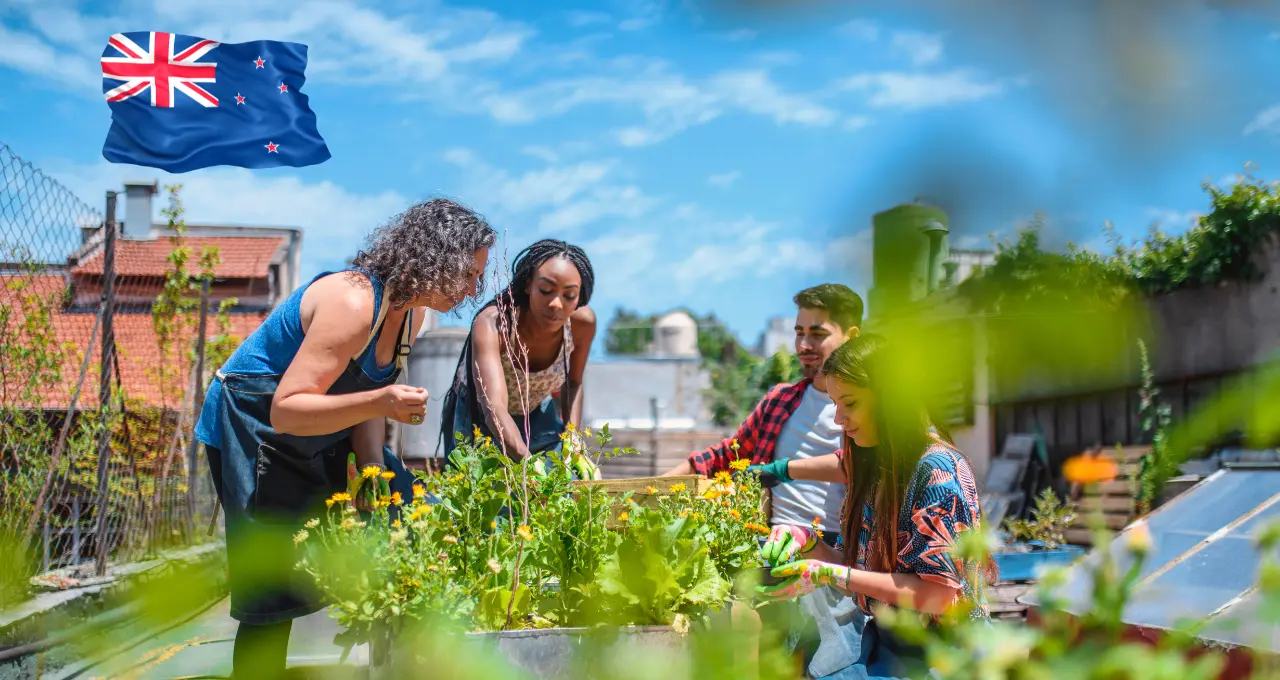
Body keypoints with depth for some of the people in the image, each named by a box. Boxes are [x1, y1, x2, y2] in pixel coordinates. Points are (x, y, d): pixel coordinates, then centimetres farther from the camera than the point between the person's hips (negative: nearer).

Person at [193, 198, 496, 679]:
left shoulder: (410, 310, -3)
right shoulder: (352, 303, -31)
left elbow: (363, 395, 4)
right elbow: (286, 411, -33)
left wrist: (374, 468, -10)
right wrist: (380, 402, -44)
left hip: (323, 436, 9)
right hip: (252, 429, -8)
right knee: (274, 590, -9)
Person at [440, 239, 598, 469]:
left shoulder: (582, 323, -23)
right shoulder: (492, 323, -37)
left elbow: (573, 383, -2)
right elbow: (494, 410, -50)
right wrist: (531, 465, -65)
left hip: (536, 414, 3)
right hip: (478, 418, -3)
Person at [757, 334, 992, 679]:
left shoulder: (937, 469, -14)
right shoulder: (873, 468, 8)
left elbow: (940, 595, -18)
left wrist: (828, 575, -20)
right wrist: (808, 543, -6)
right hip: (879, 637, 6)